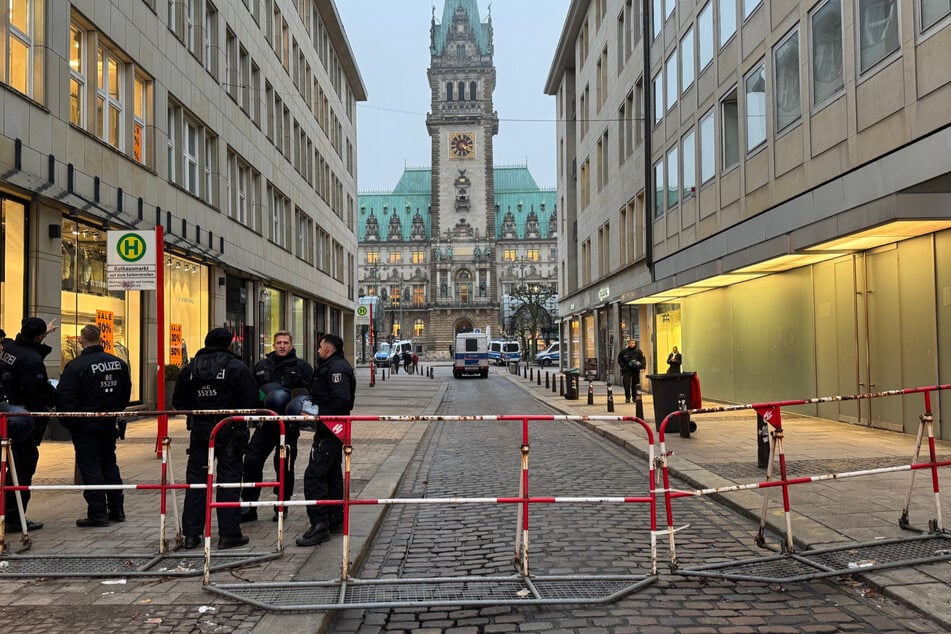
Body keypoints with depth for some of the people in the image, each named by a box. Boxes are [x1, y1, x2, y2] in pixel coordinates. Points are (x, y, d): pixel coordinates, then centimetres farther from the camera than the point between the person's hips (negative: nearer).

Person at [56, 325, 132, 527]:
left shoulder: (76, 366, -16)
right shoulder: (118, 363, 4)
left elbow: (64, 398, -16)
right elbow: (126, 393, 13)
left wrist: (68, 423, -3)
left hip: (85, 425, -6)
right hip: (109, 424, 6)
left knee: (89, 466, 0)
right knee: (109, 463, 16)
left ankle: (98, 514, 0)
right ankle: (117, 509, 20)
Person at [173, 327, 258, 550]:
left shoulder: (190, 368, 4)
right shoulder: (237, 367, -9)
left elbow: (179, 403, 6)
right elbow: (251, 400, -12)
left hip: (199, 431, 4)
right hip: (229, 431, -4)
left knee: (196, 480, 11)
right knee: (229, 481, 3)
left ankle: (191, 534, 14)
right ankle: (228, 534, 4)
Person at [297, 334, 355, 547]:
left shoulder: (336, 368, -15)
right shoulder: (333, 366, 19)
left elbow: (342, 400, -27)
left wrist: (323, 424, -24)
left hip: (329, 431, -12)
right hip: (334, 431, 12)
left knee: (314, 475, -13)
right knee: (332, 474, 18)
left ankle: (320, 525, -13)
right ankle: (336, 521, 27)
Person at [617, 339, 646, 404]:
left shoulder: (638, 351, 2)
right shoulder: (624, 351, 2)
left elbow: (643, 359, 0)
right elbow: (619, 360, 9)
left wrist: (641, 366, -17)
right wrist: (623, 366, -6)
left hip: (635, 370, 1)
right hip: (627, 370, -1)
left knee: (634, 384, 10)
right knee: (626, 384, -8)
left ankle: (634, 397, 23)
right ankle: (627, 397, 1)